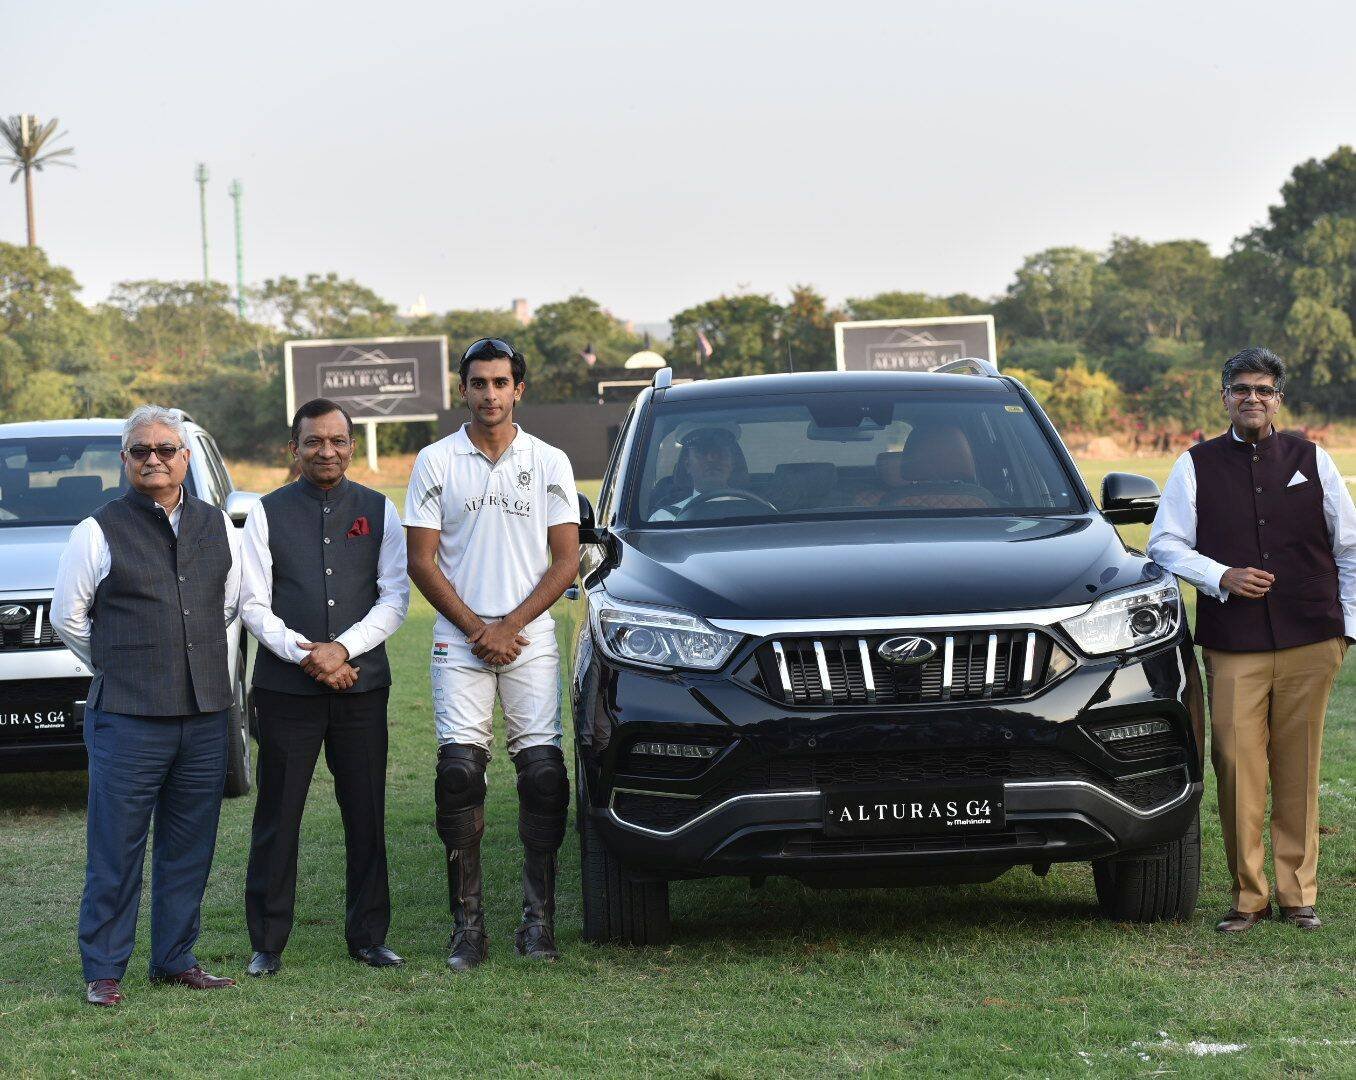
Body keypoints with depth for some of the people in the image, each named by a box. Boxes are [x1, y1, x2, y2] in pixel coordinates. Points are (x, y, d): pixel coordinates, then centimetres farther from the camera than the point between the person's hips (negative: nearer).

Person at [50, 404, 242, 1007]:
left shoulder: (216, 527, 11)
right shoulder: (100, 532, -2)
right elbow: (67, 617, 5)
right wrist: (121, 668, 9)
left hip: (205, 714, 4)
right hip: (127, 716, -4)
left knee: (189, 848, 9)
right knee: (116, 850, -2)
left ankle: (176, 960, 20)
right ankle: (103, 970, 6)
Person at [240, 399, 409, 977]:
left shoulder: (380, 511, 8)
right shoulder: (268, 514, 4)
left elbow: (395, 598, 2)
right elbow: (254, 604, 0)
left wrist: (343, 649, -12)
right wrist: (305, 654, -14)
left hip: (362, 683, 1)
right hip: (286, 686, -1)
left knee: (366, 815, 5)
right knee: (277, 817, 1)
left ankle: (369, 936, 15)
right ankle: (267, 944, 8)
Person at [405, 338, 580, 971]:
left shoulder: (550, 463, 8)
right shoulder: (436, 463, 6)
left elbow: (566, 561, 5)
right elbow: (422, 562, 3)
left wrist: (510, 626, -7)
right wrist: (478, 629, -6)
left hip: (531, 639, 1)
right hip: (460, 641, -1)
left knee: (542, 770, -6)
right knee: (459, 770, -8)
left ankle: (539, 919, 0)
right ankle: (467, 923, -4)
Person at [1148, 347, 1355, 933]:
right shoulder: (1196, 466, 9)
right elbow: (1165, 545, 8)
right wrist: (1222, 577, -7)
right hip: (1233, 645, -1)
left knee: (1298, 769, 2)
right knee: (1237, 767, -7)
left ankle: (1298, 892, 10)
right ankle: (1248, 895, 2)